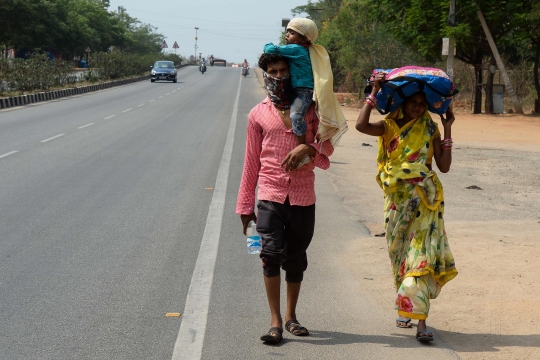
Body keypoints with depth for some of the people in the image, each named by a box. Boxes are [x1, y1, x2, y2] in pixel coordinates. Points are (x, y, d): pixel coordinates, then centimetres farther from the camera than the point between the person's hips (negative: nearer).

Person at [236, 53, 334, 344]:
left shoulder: (308, 109, 8)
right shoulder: (258, 114, 7)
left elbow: (327, 146, 6)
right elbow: (251, 162, 11)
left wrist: (308, 148, -18)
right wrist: (245, 205, 11)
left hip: (303, 195, 1)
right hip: (270, 194, -1)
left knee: (296, 258, 10)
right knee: (272, 253, -15)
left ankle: (291, 316, 25)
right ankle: (275, 321, -9)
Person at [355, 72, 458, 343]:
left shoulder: (430, 129, 5)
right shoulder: (389, 126, 2)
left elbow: (444, 166, -2)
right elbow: (361, 125, -19)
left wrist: (447, 130, -4)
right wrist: (374, 92, -12)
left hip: (425, 202, -1)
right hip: (397, 201, 1)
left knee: (422, 256, -10)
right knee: (399, 256, 10)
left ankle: (420, 320, -14)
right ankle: (406, 308, 28)